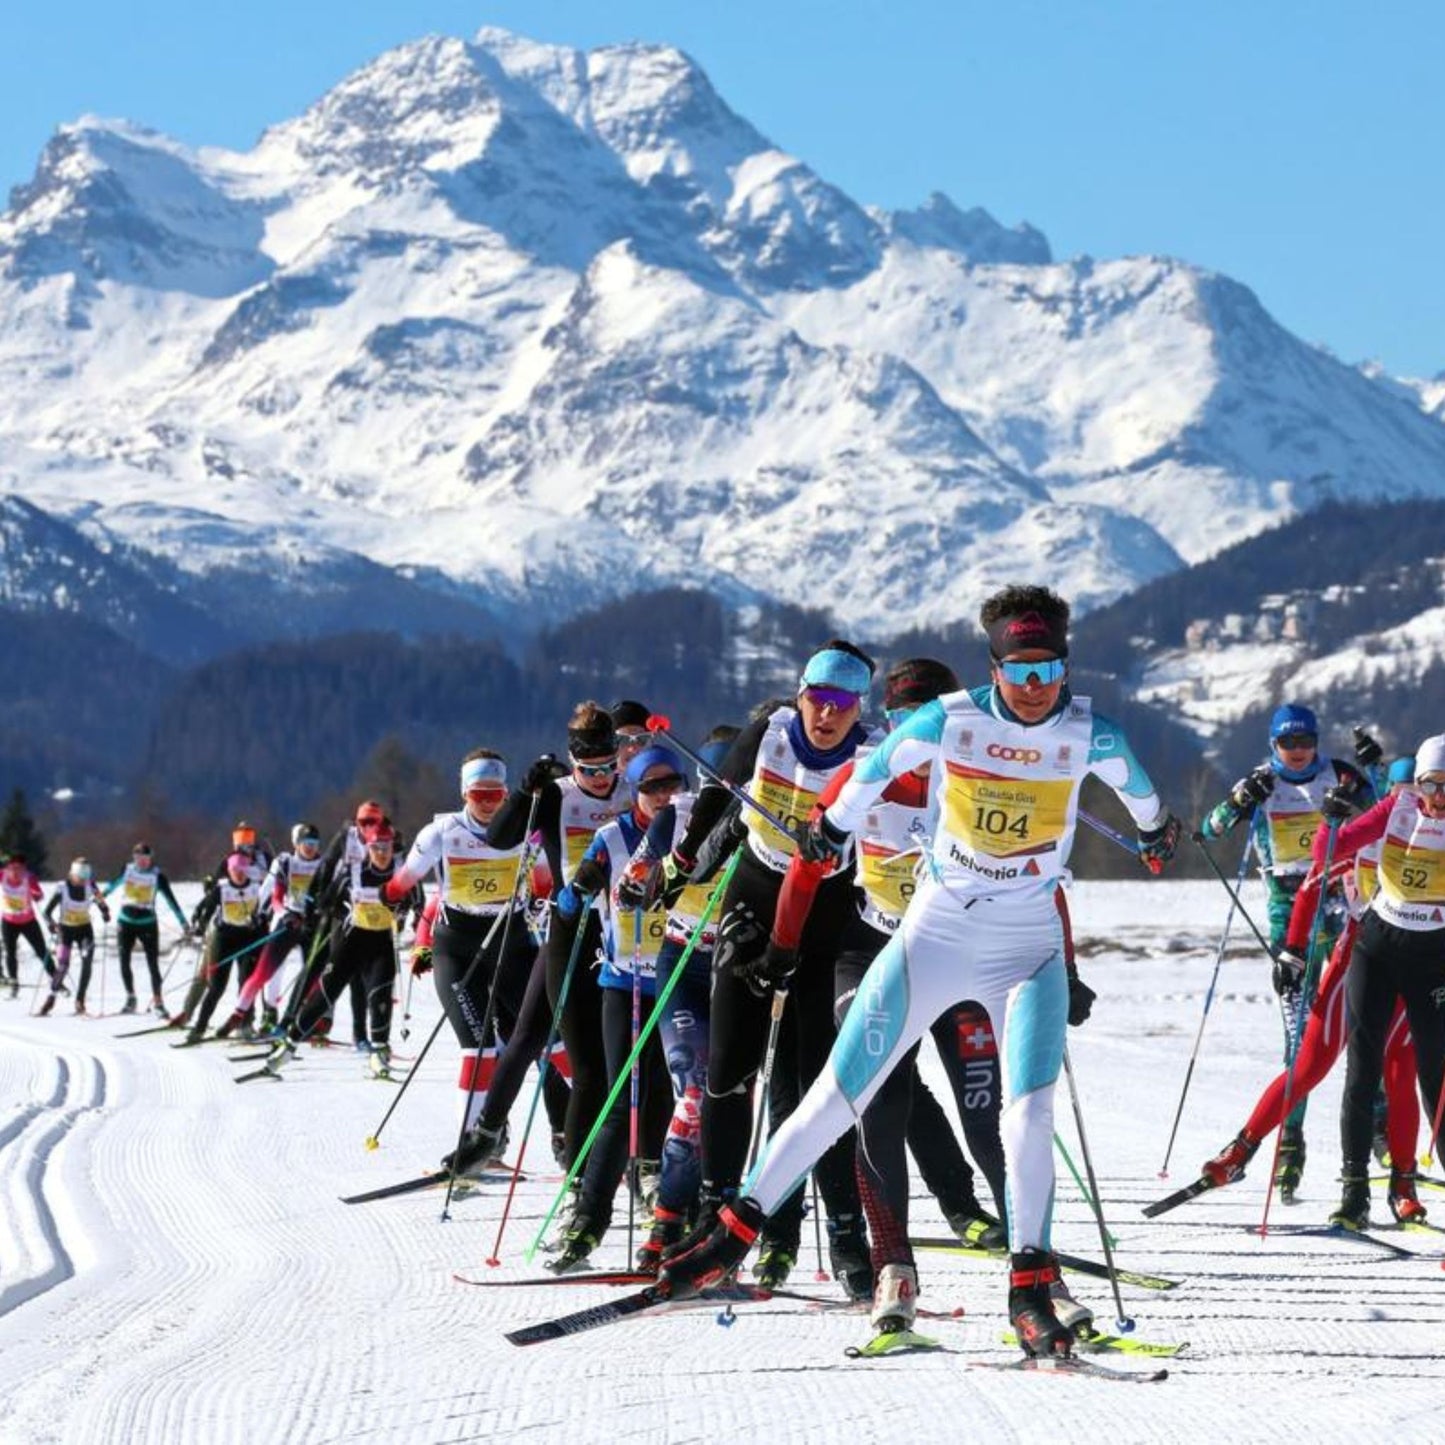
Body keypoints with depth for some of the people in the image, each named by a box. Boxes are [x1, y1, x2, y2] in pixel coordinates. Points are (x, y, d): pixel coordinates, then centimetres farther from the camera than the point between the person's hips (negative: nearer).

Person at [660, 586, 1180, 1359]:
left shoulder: (1090, 736, -8)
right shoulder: (947, 719, -11)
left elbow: (1137, 787, 16)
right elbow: (876, 767, 9)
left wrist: (1155, 831, 36)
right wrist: (831, 829, 24)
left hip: (1030, 947, 0)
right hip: (936, 932, 0)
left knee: (1029, 1111, -18)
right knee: (840, 1094, 1)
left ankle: (1029, 1288, -11)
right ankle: (738, 1229, 10)